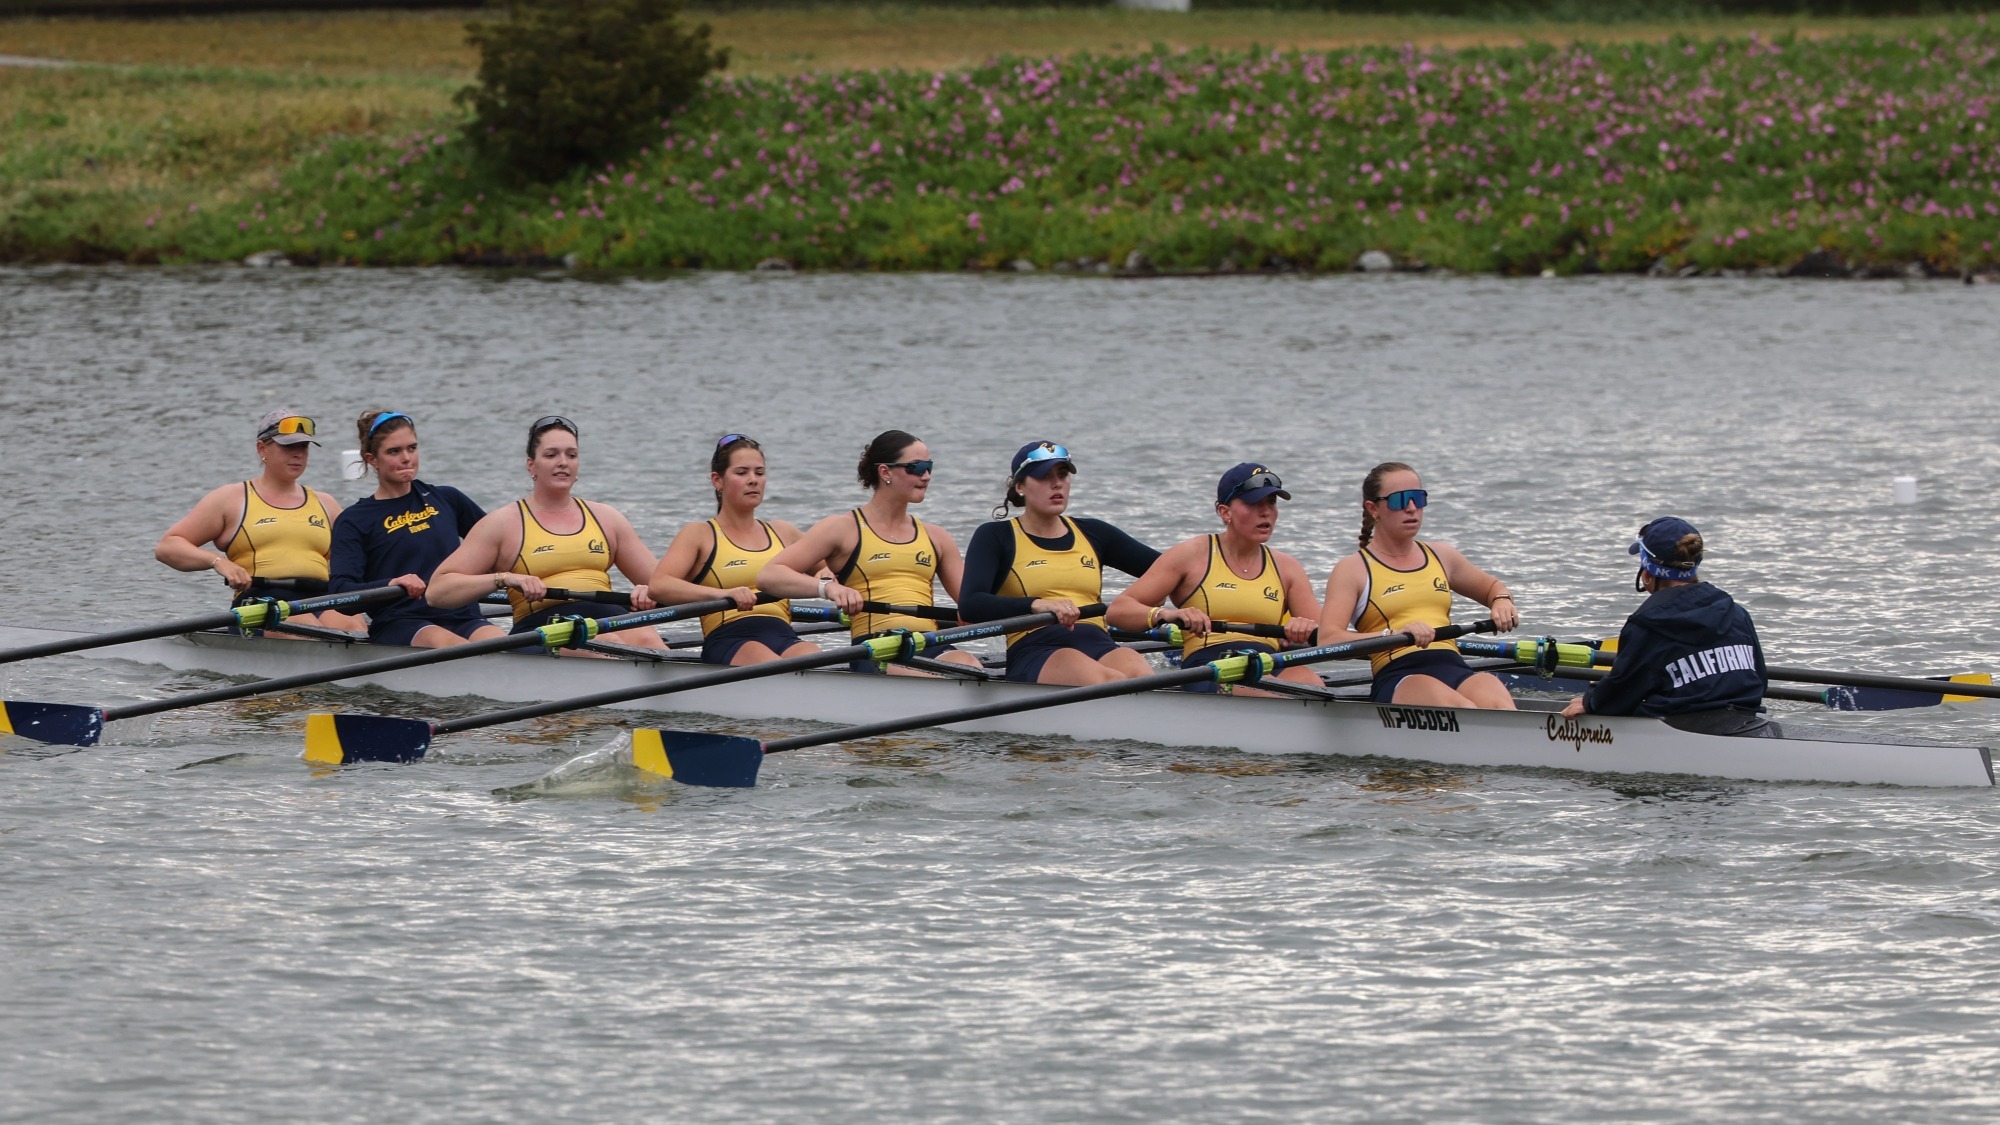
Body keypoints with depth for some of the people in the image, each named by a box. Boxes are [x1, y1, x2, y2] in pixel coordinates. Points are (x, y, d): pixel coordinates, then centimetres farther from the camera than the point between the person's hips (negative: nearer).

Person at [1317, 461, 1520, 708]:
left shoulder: (1442, 557, 25)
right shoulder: (1353, 570, 8)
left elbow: (1492, 586, 43)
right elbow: (1327, 641, -8)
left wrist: (1502, 601, 17)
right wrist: (1395, 635, -23)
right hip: (1397, 677, -5)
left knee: (1500, 706, -32)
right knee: (1464, 712, -38)